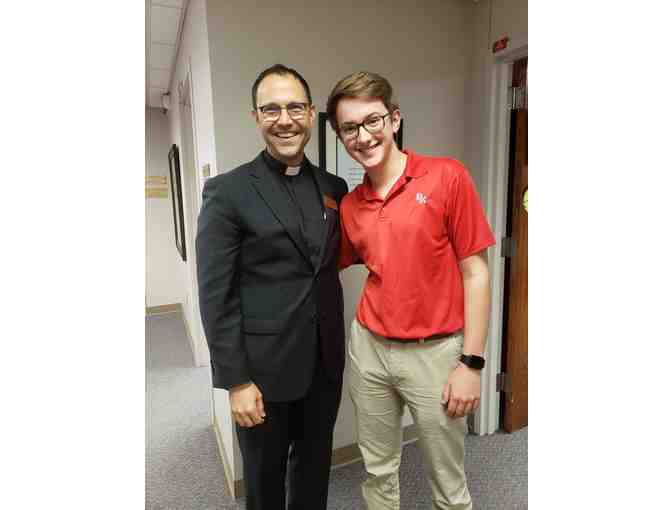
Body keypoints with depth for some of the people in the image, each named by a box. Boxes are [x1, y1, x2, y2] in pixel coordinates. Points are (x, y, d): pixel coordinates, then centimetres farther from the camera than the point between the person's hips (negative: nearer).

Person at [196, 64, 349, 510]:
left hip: (325, 360, 4)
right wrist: (236, 380, -13)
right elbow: (216, 296, -13)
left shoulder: (334, 187, 4)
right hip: (264, 367, -4)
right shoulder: (228, 191, -11)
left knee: (315, 465, 24)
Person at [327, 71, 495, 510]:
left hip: (435, 352, -3)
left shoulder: (447, 177, -9)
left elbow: (475, 274, -9)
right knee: (378, 470, 20)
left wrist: (471, 363, -10)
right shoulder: (350, 205, 4)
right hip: (369, 348, 4)